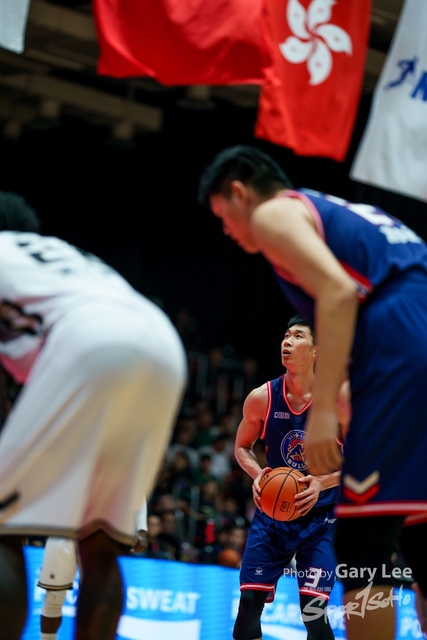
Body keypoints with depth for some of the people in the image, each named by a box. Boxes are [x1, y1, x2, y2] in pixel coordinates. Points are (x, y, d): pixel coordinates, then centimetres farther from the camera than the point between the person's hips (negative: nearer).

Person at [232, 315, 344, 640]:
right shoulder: (261, 398, -5)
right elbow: (242, 446, 11)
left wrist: (323, 483, -21)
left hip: (320, 517, -2)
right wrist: (257, 475, -10)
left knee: (314, 610, -11)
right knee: (249, 602, -4)